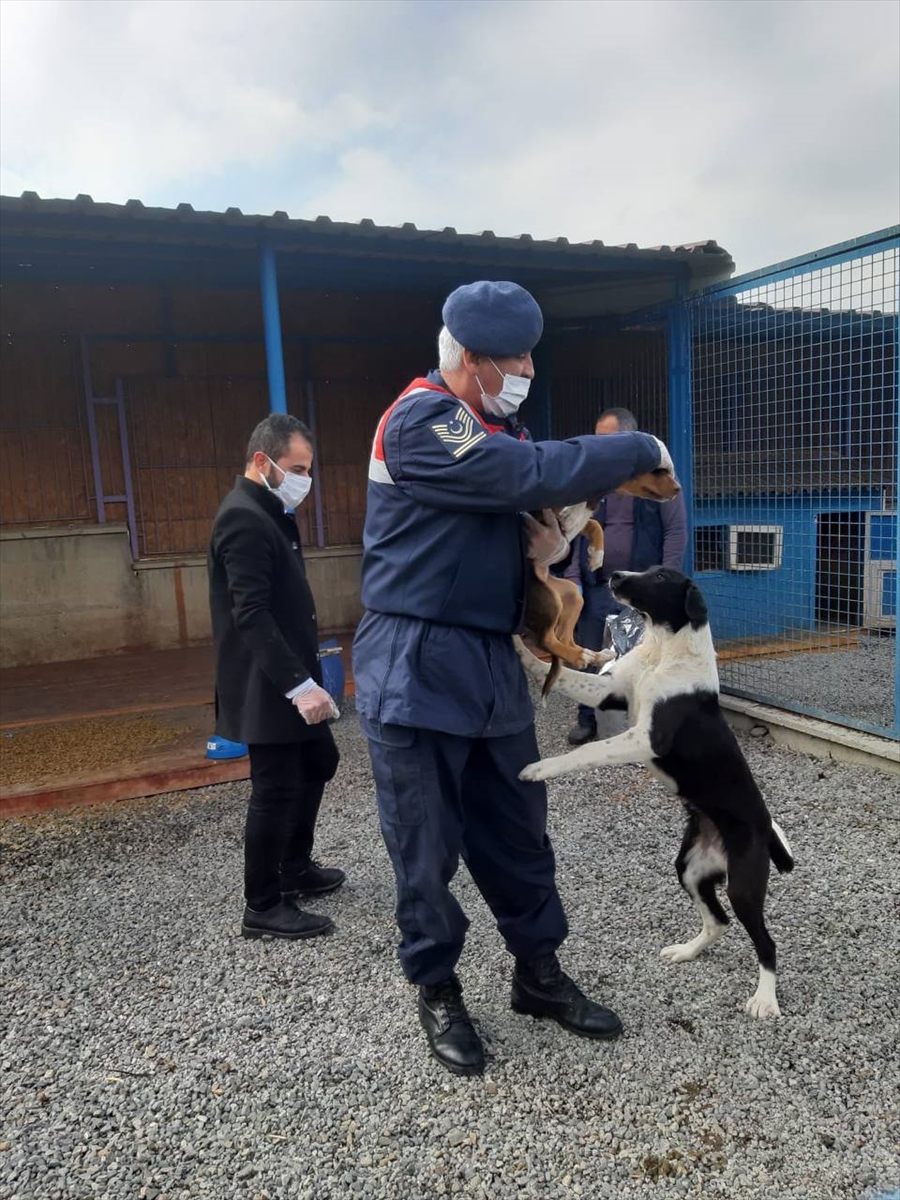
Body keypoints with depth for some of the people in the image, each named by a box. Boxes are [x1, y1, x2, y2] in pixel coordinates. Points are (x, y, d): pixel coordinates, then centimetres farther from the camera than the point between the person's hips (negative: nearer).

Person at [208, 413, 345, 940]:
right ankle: (263, 907, 17)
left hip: (290, 678, 10)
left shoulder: (270, 513, 13)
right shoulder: (244, 519, -19)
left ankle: (296, 868, 37)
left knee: (320, 762, 20)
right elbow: (251, 615, -26)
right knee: (276, 789, 0)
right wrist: (298, 684, -30)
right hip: (268, 686, -10)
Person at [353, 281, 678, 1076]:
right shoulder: (420, 421, -14)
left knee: (519, 834, 17)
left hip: (492, 663, 8)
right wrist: (641, 449, -11)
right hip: (418, 670, -8)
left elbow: (524, 505, 19)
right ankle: (437, 994, 29)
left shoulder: (497, 425, 14)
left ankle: (539, 975, 36)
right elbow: (533, 472, -25)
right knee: (428, 850, 7)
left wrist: (545, 538, -6)